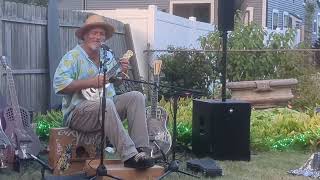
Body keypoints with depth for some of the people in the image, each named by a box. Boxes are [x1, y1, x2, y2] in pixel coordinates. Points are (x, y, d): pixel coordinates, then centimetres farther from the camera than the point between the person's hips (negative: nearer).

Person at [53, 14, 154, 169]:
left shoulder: (108, 56, 16)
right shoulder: (73, 56, -7)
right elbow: (59, 85, -20)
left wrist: (122, 73, 2)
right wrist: (90, 82, -22)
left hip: (108, 104, 8)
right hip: (78, 111, -7)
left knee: (136, 96, -11)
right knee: (107, 104, -36)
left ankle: (140, 149, -21)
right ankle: (130, 156, -38)